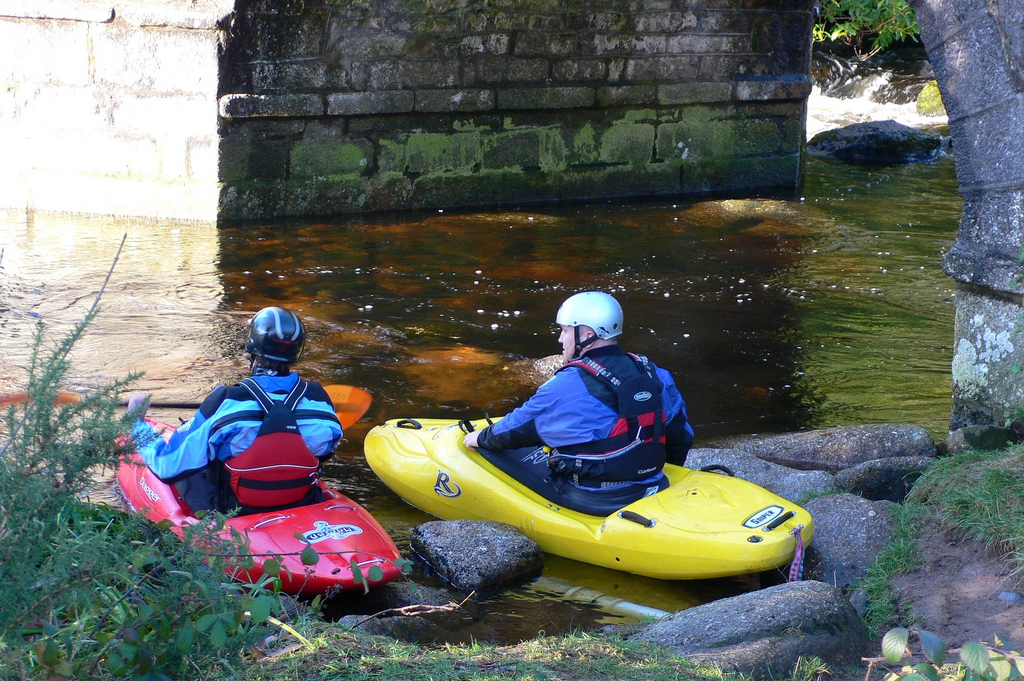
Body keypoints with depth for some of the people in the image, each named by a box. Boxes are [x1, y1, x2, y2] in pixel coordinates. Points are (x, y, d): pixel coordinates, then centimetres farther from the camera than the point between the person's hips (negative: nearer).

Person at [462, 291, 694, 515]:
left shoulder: (567, 386, -16)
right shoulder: (655, 375, 1)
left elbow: (518, 429, -2)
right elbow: (681, 437, 11)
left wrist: (483, 438, 18)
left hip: (589, 499, -7)